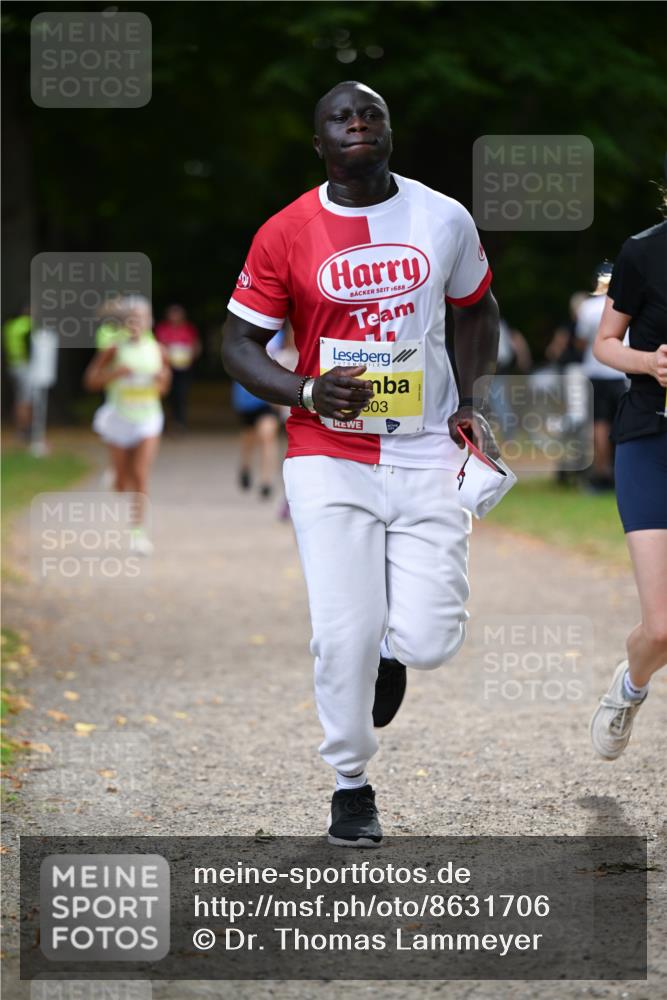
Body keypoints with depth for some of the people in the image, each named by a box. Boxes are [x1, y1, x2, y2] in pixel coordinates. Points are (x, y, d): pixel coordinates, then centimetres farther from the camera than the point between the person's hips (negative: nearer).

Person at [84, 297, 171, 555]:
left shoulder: (157, 350, 2)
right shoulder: (114, 349, -6)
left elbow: (163, 389, 14)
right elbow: (91, 381, -5)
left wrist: (162, 380, -9)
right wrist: (114, 373, -21)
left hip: (147, 418, 0)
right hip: (119, 418, 0)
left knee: (140, 475, -12)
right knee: (122, 477, 8)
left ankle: (138, 530, -14)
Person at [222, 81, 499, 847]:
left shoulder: (444, 219, 2)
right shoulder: (286, 234, -4)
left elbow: (476, 311, 19)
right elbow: (238, 343, 1)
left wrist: (471, 400, 6)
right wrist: (306, 393, -15)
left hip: (426, 455, 2)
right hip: (329, 458, -1)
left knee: (429, 642, -8)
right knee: (347, 633, -9)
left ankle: (388, 650, 30)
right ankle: (351, 785, 15)